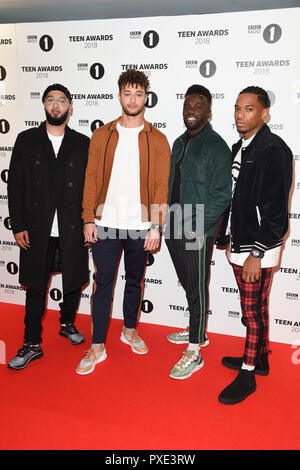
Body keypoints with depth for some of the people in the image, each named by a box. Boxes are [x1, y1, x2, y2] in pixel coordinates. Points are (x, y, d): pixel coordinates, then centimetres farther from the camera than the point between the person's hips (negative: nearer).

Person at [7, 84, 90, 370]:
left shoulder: (83, 144, 3)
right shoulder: (26, 140, 3)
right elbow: (15, 186, 1)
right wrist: (18, 226, -4)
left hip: (73, 230, 1)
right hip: (37, 230, 0)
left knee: (74, 282, 13)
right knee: (36, 287, 7)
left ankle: (68, 323, 39)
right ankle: (32, 344, 20)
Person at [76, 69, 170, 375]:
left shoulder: (157, 140, 2)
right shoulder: (101, 135, 5)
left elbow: (161, 186, -1)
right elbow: (91, 179, 3)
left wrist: (156, 227, -8)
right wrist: (89, 219, -4)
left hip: (140, 226, 0)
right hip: (105, 224, 0)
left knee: (135, 280, 15)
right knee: (103, 283, 4)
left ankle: (130, 330, 36)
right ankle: (97, 347, 15)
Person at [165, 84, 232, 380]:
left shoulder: (216, 146, -10)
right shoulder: (180, 143, 14)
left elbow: (221, 195, -15)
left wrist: (197, 229, -17)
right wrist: (169, 221, 10)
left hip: (197, 233, -7)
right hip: (174, 230, 8)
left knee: (197, 289, 1)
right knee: (188, 285, 20)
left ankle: (194, 353, 12)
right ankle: (197, 331, 39)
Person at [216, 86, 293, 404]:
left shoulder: (274, 150, -15)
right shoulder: (238, 148, 12)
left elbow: (275, 209, -19)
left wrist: (257, 254, -20)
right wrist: (226, 237, 18)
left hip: (258, 249, -8)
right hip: (239, 245, 8)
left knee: (253, 310, 2)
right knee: (254, 308, 20)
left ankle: (247, 375, 16)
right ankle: (259, 359, 36)